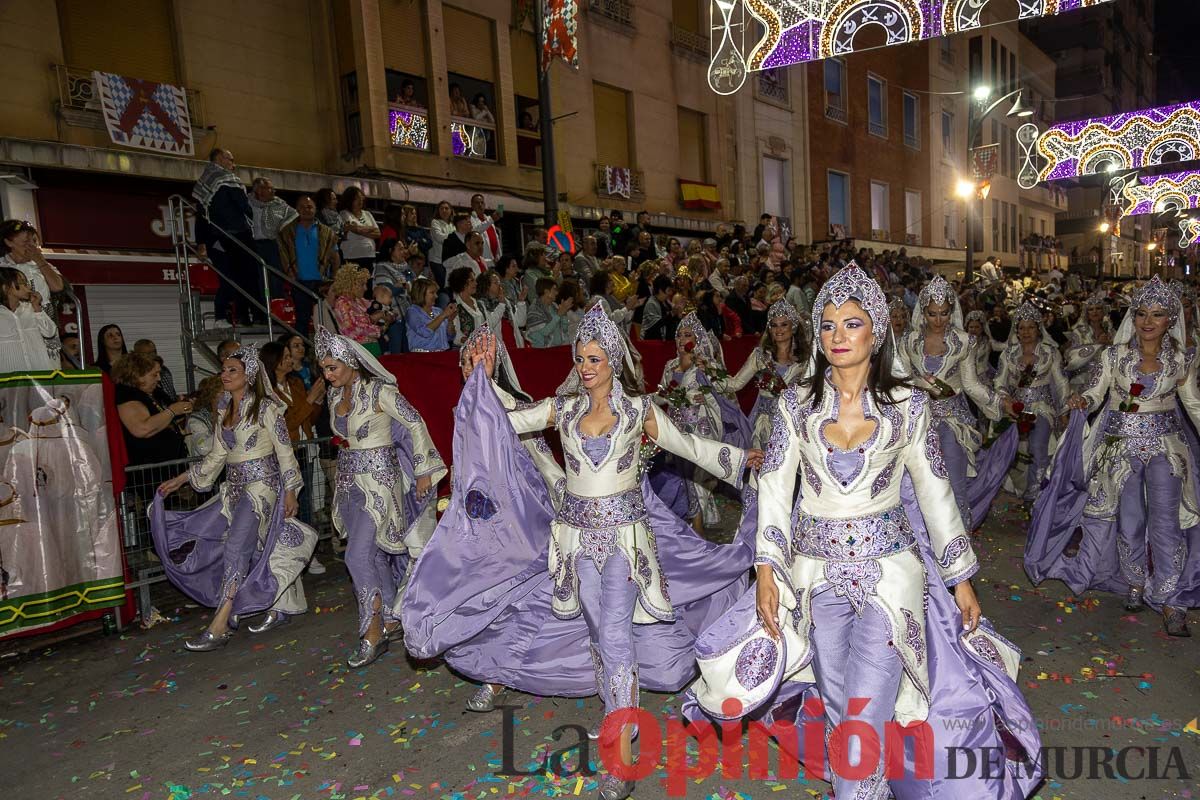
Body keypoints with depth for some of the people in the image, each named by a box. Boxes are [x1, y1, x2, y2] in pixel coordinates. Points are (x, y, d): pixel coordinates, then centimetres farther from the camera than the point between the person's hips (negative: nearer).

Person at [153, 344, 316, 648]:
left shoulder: (265, 407, -7)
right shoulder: (225, 410, 14)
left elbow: (284, 451, -8)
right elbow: (216, 457, 19)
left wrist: (290, 492, -11)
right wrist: (181, 479, 15)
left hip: (261, 484, -7)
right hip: (235, 486, 7)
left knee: (236, 546, -16)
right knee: (257, 549, 4)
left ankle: (220, 625, -16)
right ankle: (282, 607, 16)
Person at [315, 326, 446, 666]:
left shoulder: (378, 390, -14)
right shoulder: (334, 395, 8)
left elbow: (415, 424, -12)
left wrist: (424, 470, -9)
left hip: (379, 478, -7)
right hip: (350, 481, 7)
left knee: (357, 555, -13)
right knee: (374, 554, 12)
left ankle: (373, 633, -2)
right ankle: (390, 619, 25)